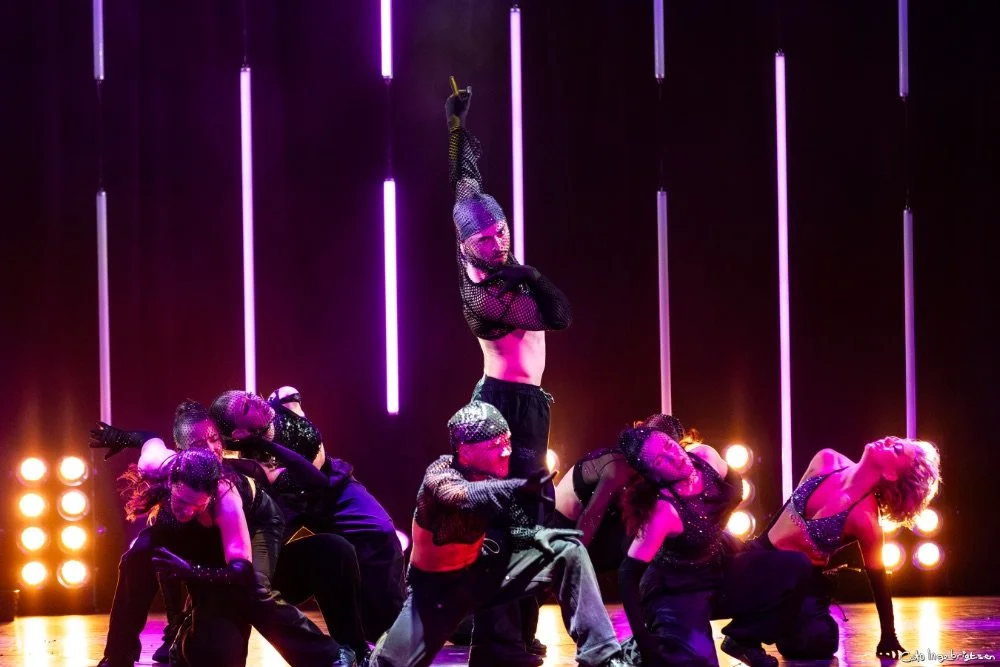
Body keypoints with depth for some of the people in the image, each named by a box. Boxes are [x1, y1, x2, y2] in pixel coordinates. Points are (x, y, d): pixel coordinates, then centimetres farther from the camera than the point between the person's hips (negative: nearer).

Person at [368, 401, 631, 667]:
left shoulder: (496, 472, -8)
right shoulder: (441, 473, -26)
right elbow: (462, 496, -49)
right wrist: (519, 488, -62)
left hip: (484, 570, 4)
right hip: (438, 586, -4)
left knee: (566, 550, -10)